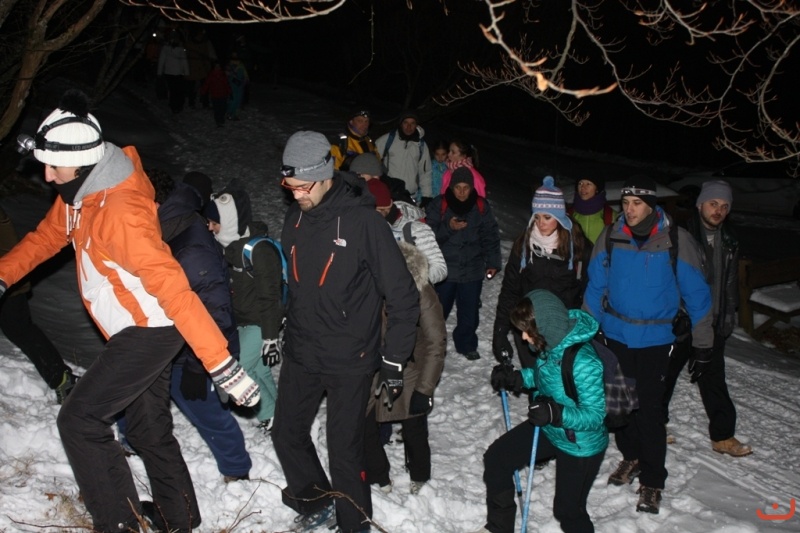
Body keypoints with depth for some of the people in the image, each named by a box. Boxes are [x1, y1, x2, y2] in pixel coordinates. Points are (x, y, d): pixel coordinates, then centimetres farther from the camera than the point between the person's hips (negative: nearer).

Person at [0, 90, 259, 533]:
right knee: (149, 429, 19)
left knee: (79, 421, -7)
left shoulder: (120, 213, -28)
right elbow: (47, 236, 19)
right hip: (137, 331, 10)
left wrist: (220, 362, -36)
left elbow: (172, 286, -34)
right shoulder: (78, 192, 1)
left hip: (151, 331, -10)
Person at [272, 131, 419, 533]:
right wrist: (275, 332, 18)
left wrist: (393, 362, -12)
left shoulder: (363, 220, -17)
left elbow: (403, 297, -14)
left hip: (348, 360, -6)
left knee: (344, 450, 2)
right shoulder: (295, 217, 2)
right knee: (286, 434, 15)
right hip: (299, 353, 6)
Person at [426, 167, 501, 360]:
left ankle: (467, 345, 25)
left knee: (469, 311, 8)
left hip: (472, 269, 2)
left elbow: (490, 236, 6)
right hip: (444, 268, -1)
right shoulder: (439, 205, -5)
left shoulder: (482, 206, 1)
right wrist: (448, 227, -23)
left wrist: (492, 262, 2)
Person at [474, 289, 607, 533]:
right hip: (547, 429, 8)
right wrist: (517, 378, -8)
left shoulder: (585, 363, -36)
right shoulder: (550, 344, -13)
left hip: (580, 446, -8)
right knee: (495, 458, 11)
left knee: (568, 509, 10)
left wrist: (557, 413, -43)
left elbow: (595, 415, -29)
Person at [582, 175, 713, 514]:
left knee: (649, 408, -4)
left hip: (655, 338, -3)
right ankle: (631, 457, 35)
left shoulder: (676, 241, -11)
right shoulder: (610, 237, -4)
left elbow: (696, 293, -4)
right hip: (615, 334, 3)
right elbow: (595, 287, 5)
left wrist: (701, 341, 0)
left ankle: (652, 481, 10)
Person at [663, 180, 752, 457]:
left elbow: (731, 281, 16)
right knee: (665, 374, 8)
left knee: (713, 377, 14)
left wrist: (729, 314, 13)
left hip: (712, 322, 6)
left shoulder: (729, 240, 6)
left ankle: (723, 435, 24)